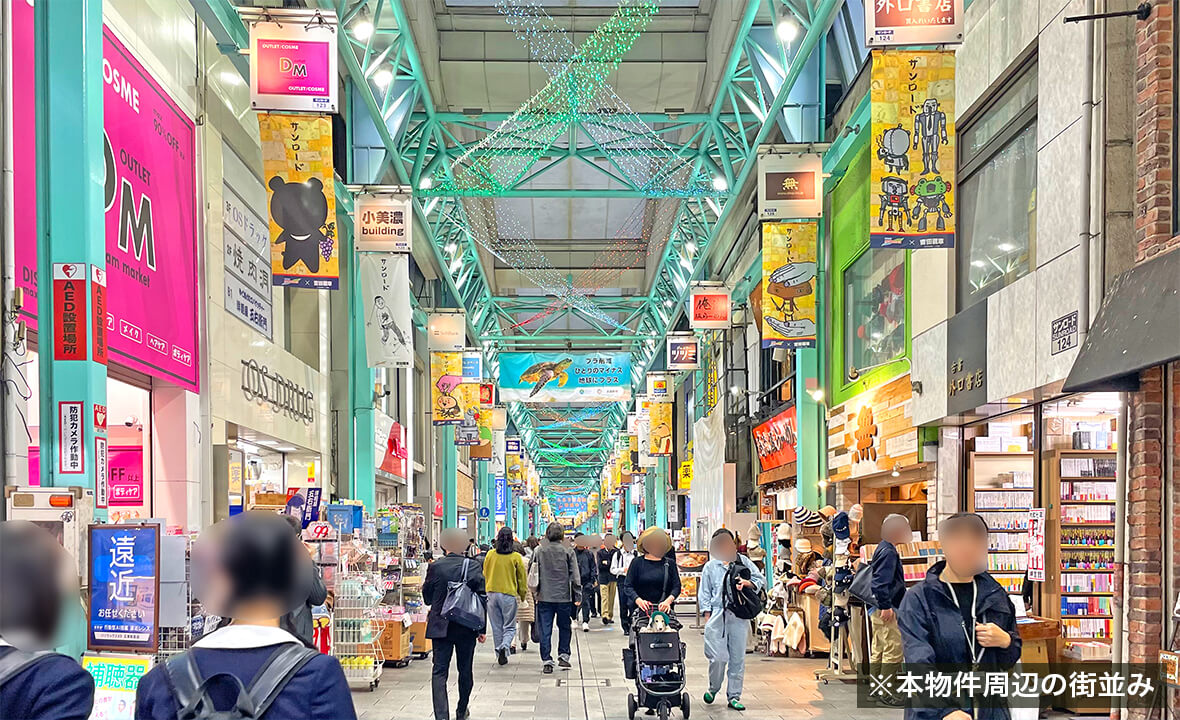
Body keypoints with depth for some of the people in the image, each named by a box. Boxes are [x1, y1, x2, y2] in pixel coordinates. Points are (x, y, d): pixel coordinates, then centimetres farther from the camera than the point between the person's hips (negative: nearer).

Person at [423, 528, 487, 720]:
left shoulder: (435, 567, -8)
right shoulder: (474, 567, -6)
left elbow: (427, 596, 3)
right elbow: (482, 598, -3)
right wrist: (482, 629, 4)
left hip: (441, 627, -1)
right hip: (467, 627, 1)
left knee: (439, 671, -1)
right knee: (465, 670, 16)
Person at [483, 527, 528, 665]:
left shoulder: (490, 555, -1)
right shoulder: (516, 557, -7)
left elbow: (485, 574, 12)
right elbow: (522, 578, 1)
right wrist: (523, 595, 16)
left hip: (492, 594, 2)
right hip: (509, 595, -2)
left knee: (496, 627, 13)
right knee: (509, 627, 7)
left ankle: (500, 655, 15)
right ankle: (505, 646, -19)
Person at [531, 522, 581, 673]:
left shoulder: (539, 551, 1)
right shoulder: (567, 551, -3)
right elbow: (575, 575, -4)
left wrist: (535, 593, 15)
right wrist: (578, 596, 2)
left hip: (544, 597, 1)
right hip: (564, 597, -1)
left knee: (545, 630, 3)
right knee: (564, 627, 17)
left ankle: (546, 661, 2)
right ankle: (563, 655, 14)